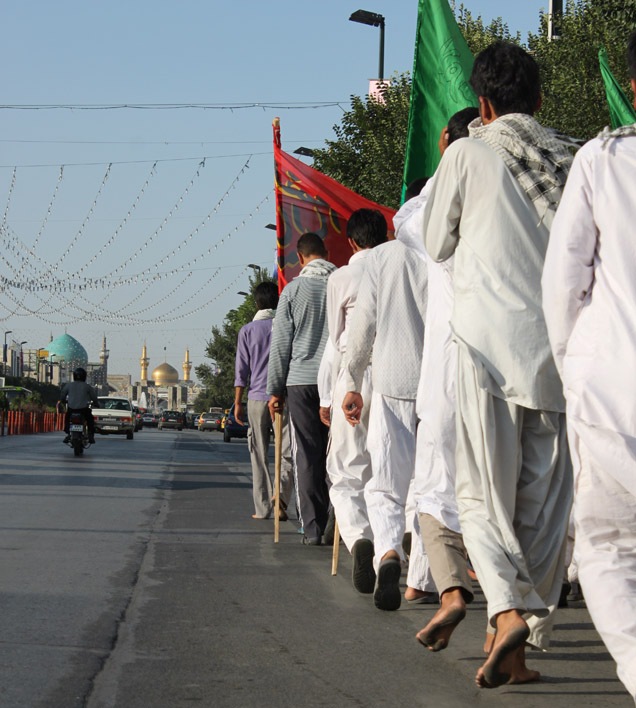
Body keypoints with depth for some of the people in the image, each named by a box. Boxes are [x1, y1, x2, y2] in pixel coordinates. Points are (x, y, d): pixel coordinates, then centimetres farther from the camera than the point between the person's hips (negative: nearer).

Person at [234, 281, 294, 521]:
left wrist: (238, 403, 8)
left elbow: (241, 370, 2)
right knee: (287, 450, 1)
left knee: (260, 455, 6)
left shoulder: (248, 330, 3)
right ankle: (281, 491, -22)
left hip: (257, 397, 1)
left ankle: (262, 508, 5)